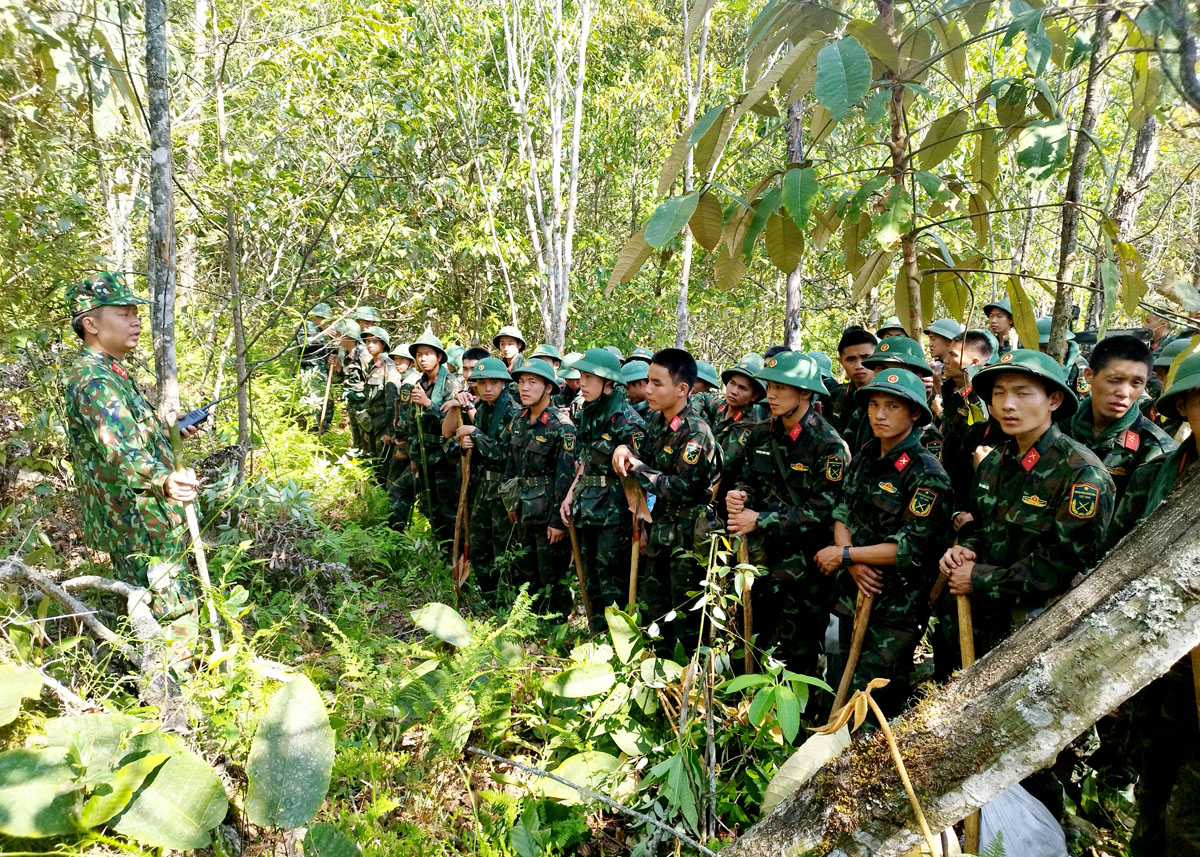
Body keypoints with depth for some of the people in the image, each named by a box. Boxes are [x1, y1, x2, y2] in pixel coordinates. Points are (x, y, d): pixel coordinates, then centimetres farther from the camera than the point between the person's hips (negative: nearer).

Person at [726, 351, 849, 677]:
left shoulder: (829, 445, -15)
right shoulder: (761, 434, 6)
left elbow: (821, 511, -19)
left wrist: (760, 521, -18)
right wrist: (740, 495, -8)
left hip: (804, 567, -6)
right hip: (761, 558, 6)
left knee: (798, 653, 7)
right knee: (749, 645, 17)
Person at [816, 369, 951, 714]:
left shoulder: (926, 474, -16)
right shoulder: (865, 458, 6)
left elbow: (912, 549, -20)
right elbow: (842, 514, 5)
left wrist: (844, 554, -15)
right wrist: (854, 564, -13)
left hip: (897, 607, -7)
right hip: (855, 594, 7)